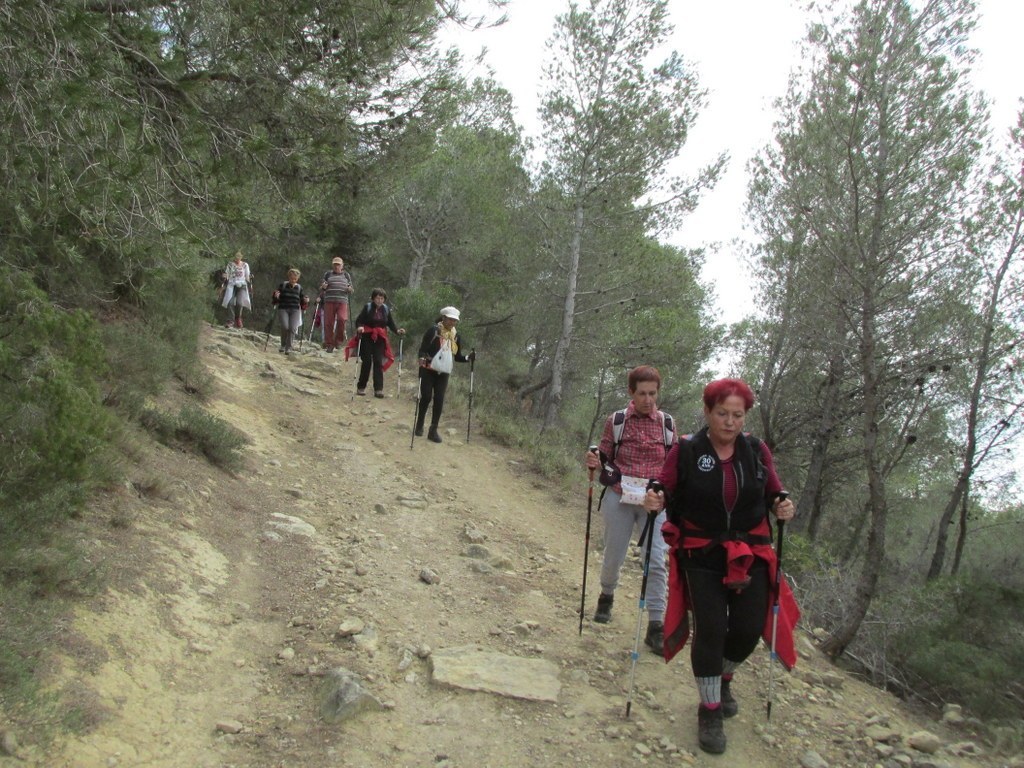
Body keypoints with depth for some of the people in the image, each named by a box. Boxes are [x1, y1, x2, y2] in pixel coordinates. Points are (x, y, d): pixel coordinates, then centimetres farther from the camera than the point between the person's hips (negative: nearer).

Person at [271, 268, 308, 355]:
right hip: (283, 309, -1)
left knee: (292, 328, -14)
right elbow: (276, 299, 8)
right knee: (285, 327, -19)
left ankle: (288, 348, -3)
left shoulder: (299, 288, 10)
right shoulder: (283, 285, 5)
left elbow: (302, 301, 17)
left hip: (295, 310, 1)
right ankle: (283, 345, 4)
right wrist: (276, 296, -14)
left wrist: (305, 301, -4)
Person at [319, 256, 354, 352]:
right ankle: (329, 344, 4)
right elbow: (321, 288, 16)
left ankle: (339, 340, -2)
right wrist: (323, 287, -8)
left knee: (342, 319, -21)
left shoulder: (346, 275, 16)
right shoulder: (327, 274, 14)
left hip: (342, 302, 0)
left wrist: (350, 289, -3)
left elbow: (351, 288, 20)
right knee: (328, 323, -4)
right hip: (329, 301, 0)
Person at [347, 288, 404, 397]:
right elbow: (359, 320, -7)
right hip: (367, 338, -2)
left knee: (378, 362, -4)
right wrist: (359, 327, -29)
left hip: (380, 339, 2)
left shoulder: (386, 309, 5)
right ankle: (361, 387, 10)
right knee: (367, 362, -3)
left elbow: (391, 324, 5)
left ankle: (378, 389, -6)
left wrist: (397, 330, -14)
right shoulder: (367, 307, -4)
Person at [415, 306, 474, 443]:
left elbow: (457, 356, 10)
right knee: (426, 397, -2)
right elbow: (422, 349, -12)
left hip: (444, 372, 4)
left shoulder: (456, 336, 6)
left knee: (439, 400, -2)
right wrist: (422, 358, -32)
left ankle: (433, 430, 6)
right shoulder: (433, 330, -9)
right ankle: (419, 426, 20)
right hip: (428, 370, -4)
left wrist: (468, 358, -8)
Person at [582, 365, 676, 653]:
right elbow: (605, 458, 5)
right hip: (620, 499, 0)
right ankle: (606, 596, 42)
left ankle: (655, 626, 0)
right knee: (614, 557, 11)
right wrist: (595, 463, -16)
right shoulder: (616, 421, -1)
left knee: (656, 562, -7)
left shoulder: (666, 423, 3)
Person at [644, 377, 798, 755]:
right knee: (709, 630, -6)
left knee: (749, 629, 2)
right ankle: (710, 711, 15)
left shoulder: (757, 450, 0)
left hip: (749, 554, 3)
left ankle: (722, 679, 36)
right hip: (701, 554, -3)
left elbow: (773, 492, 7)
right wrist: (655, 500, -29)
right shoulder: (687, 450, -9)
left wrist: (781, 504, -15)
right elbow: (667, 490, -7)